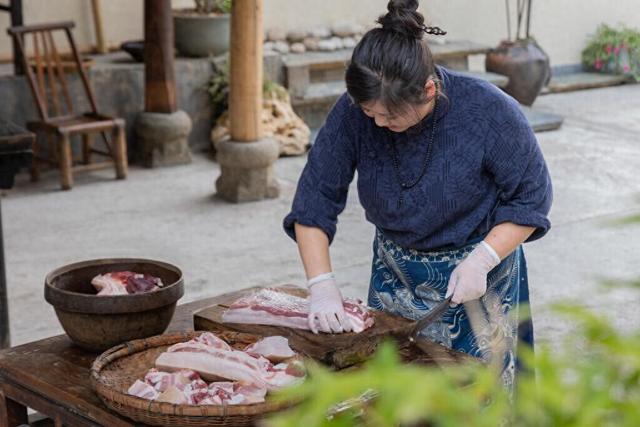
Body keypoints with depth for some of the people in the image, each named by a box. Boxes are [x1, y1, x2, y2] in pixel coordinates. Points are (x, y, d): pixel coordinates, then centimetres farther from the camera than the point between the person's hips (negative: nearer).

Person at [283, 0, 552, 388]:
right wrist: (321, 284, -21)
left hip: (478, 271, -2)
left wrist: (481, 260, -23)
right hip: (396, 274, 3)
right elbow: (315, 198, -12)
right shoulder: (354, 112, -19)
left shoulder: (488, 110, -25)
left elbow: (531, 196, -13)